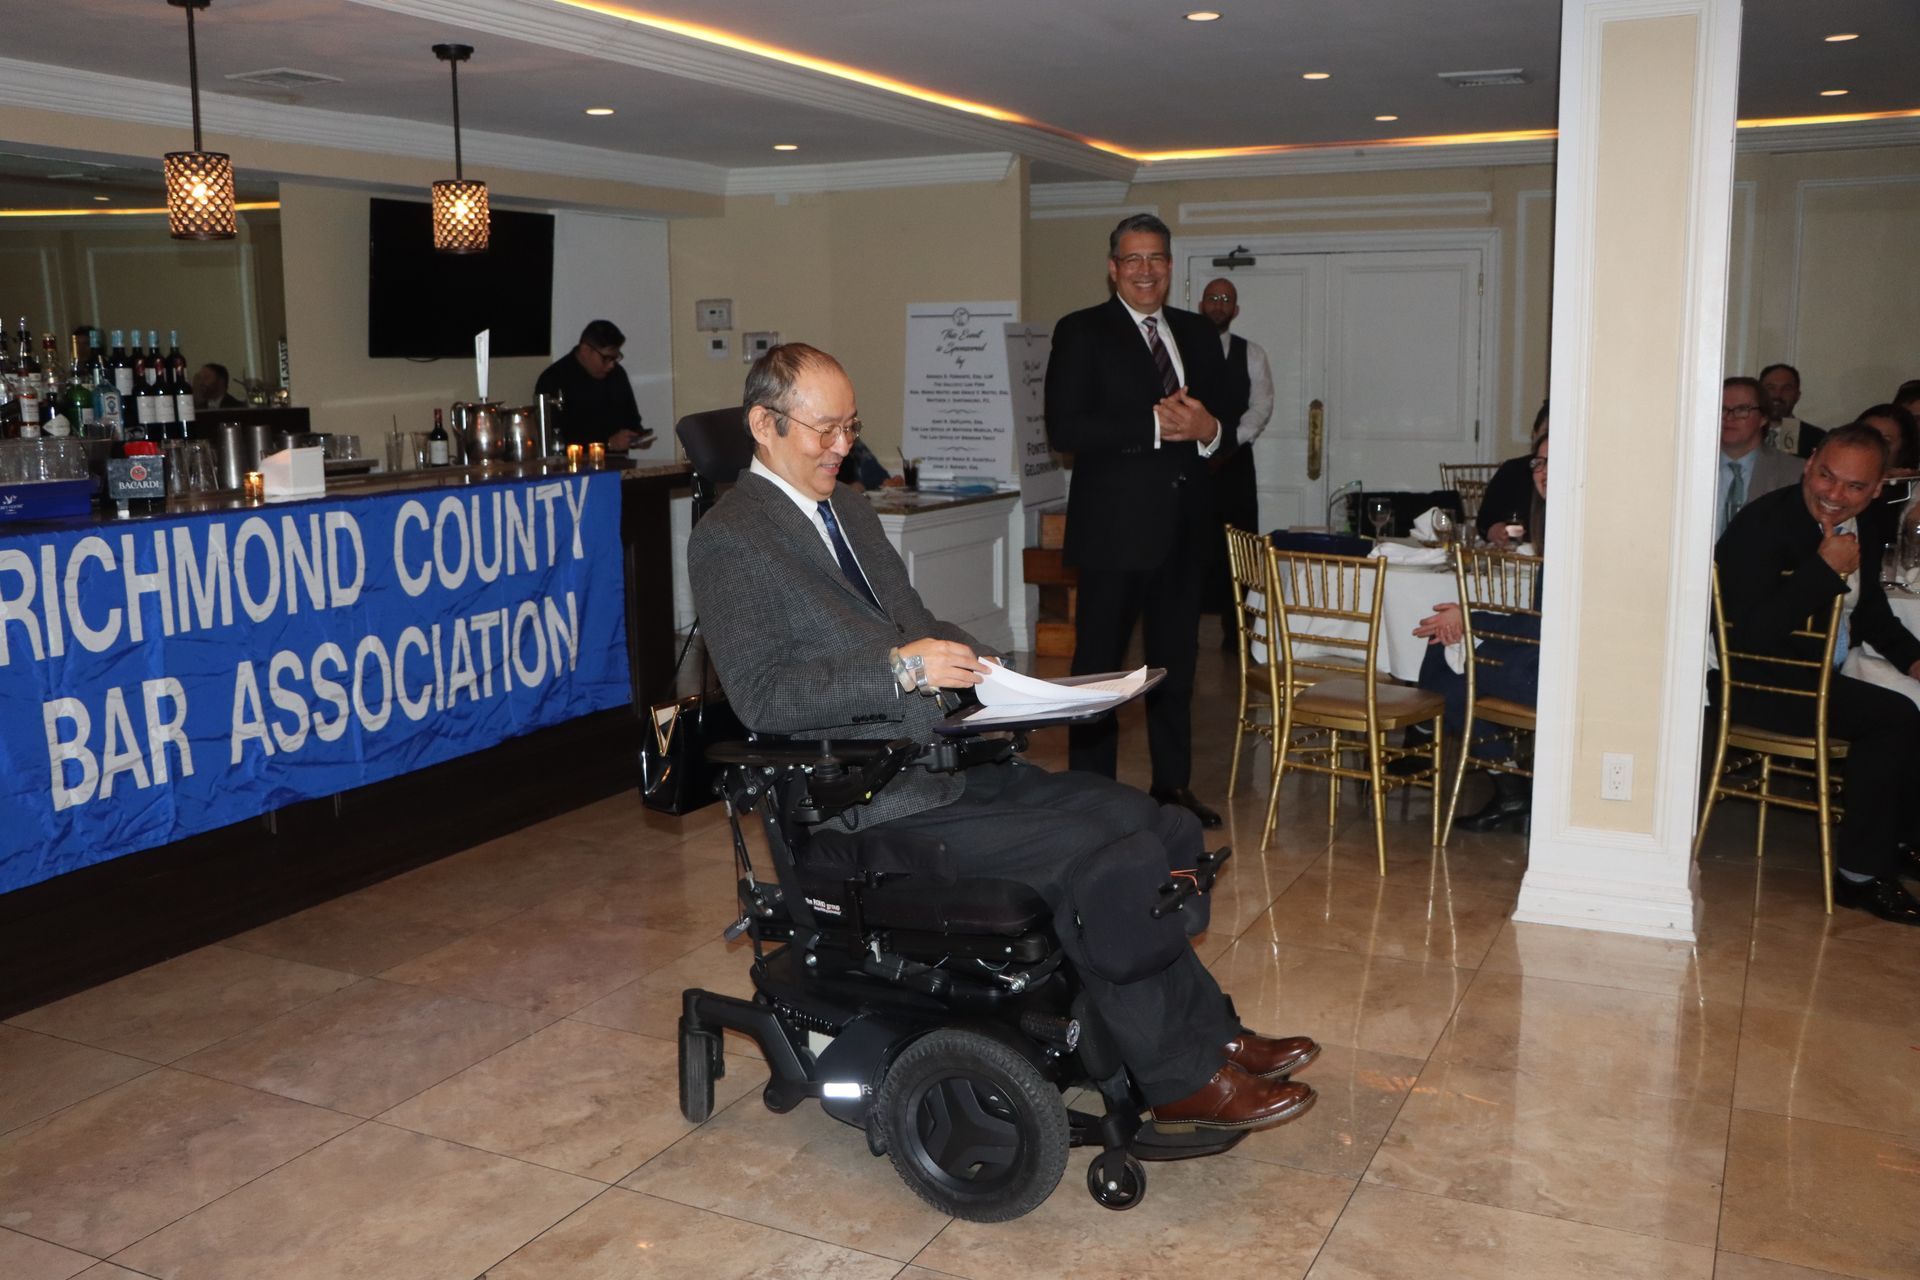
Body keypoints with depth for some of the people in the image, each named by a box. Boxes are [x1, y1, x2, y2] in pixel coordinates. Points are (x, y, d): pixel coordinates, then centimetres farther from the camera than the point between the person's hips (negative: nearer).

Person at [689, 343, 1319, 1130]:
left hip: (948, 763, 9)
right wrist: (901, 667, -25)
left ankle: (1209, 1037, 8)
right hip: (875, 802, -9)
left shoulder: (847, 507, 19)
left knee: (1161, 830, -4)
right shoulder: (728, 539, -8)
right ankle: (1181, 1081, -3)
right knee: (1102, 862, -20)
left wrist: (977, 665, 6)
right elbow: (760, 695, -18)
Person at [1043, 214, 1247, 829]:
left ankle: (1172, 785, 26)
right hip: (1115, 524, -5)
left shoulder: (1199, 335, 15)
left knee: (1176, 662, 14)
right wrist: (1155, 425, -20)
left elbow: (1229, 414, 14)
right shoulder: (1081, 333, -3)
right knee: (1099, 664, 1)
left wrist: (1209, 427, -10)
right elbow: (1064, 429, -14)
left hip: (1184, 524, 6)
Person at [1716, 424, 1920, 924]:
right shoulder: (1762, 524, -16)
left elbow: (1873, 615, 26)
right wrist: (1825, 568, -25)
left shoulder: (1861, 534, 11)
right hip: (1760, 686, -9)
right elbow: (1750, 633, -27)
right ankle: (1860, 873, -14)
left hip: (1825, 676, 9)